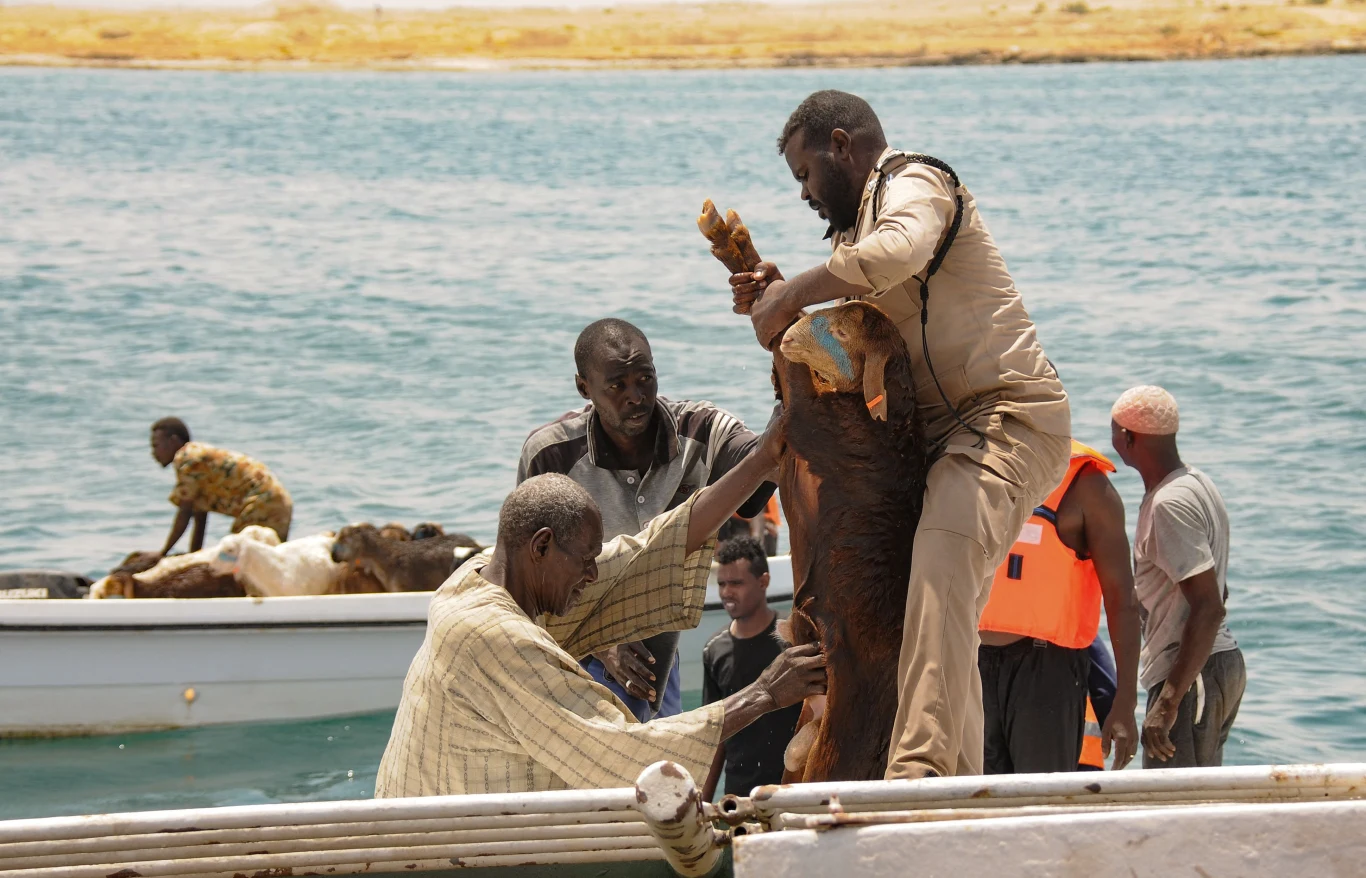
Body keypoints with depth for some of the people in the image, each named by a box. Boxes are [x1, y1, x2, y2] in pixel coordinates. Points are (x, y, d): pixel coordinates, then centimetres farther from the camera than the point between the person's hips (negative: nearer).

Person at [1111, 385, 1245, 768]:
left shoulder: (1171, 504, -19)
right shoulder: (1197, 484, 13)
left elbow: (1209, 608, -25)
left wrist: (1168, 703, -27)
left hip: (1192, 672, -10)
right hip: (1223, 664, 10)